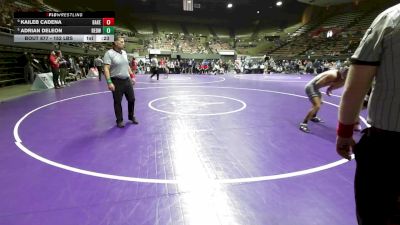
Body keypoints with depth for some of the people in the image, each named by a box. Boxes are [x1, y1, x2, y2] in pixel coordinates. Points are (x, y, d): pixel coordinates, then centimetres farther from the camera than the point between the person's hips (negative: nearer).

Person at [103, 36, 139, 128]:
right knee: (117, 102, 4)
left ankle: (131, 116, 32)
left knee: (132, 99, 12)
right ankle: (120, 120, 19)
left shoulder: (124, 53, 10)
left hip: (127, 80, 6)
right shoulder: (109, 53, -12)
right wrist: (109, 82, -25)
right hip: (117, 81, -6)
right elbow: (106, 69, -17)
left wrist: (132, 76, 17)